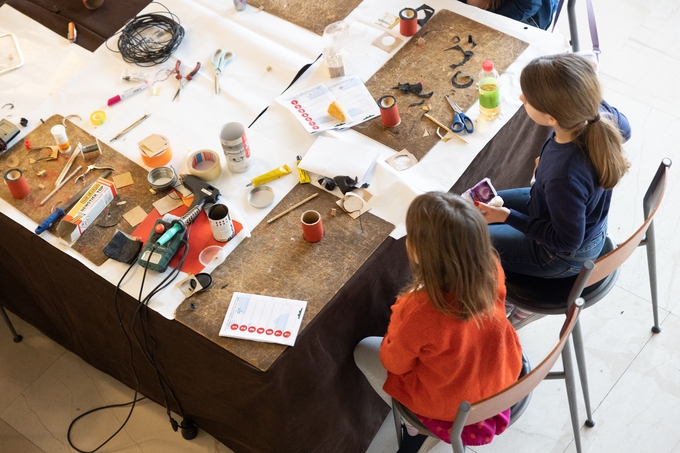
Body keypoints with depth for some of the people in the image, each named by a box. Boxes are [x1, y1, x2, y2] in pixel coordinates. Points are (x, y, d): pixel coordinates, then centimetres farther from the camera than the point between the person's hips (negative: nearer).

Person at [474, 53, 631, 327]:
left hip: (565, 257, -7)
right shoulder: (599, 114, -26)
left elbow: (567, 241, -26)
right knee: (479, 208, 21)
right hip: (588, 219, 7)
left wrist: (508, 217, -22)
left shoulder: (564, 177, -44)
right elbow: (624, 130, 1)